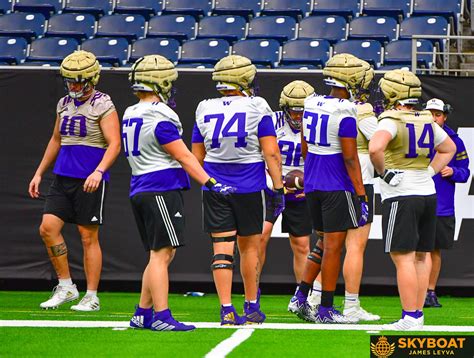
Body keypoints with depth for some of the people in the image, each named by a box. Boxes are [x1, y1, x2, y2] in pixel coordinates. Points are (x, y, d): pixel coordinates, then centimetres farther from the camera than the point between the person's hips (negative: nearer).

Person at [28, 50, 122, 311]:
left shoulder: (103, 105, -8)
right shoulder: (64, 104, 13)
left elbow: (114, 144, -15)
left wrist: (99, 171, -29)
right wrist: (39, 173, 22)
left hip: (90, 180, -6)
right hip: (63, 177, 6)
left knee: (88, 237, -1)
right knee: (48, 228, -4)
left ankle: (91, 297, 7)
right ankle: (66, 287, 8)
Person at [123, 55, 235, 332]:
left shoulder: (131, 115, 14)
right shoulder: (160, 117, -13)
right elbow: (184, 156, -14)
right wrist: (211, 183, -13)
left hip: (140, 191, 9)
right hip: (162, 190, -9)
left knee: (160, 255, 14)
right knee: (162, 254, -9)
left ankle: (143, 314, 16)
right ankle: (161, 316, -11)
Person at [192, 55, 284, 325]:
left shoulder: (205, 110, 3)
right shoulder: (257, 108, -7)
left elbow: (197, 157, 10)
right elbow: (271, 153, -9)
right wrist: (279, 188, -3)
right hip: (249, 188, -2)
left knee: (222, 247, 2)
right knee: (249, 247, 11)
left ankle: (227, 310, -5)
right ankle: (252, 307, 20)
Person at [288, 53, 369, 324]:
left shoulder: (312, 106, 7)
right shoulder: (345, 113, -16)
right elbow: (350, 159, -16)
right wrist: (361, 195, -12)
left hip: (313, 185, 8)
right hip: (337, 187, -8)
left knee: (325, 243, 18)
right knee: (333, 246, -1)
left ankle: (301, 297, 14)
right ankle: (326, 309, 2)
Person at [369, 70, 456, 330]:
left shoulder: (392, 121, -13)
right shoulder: (427, 121, 10)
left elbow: (375, 147, -32)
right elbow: (448, 148, 26)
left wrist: (383, 171, -14)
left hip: (401, 196, -8)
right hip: (428, 194, 8)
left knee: (403, 258, -6)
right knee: (421, 256, 13)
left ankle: (410, 318, -8)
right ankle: (418, 313, 17)